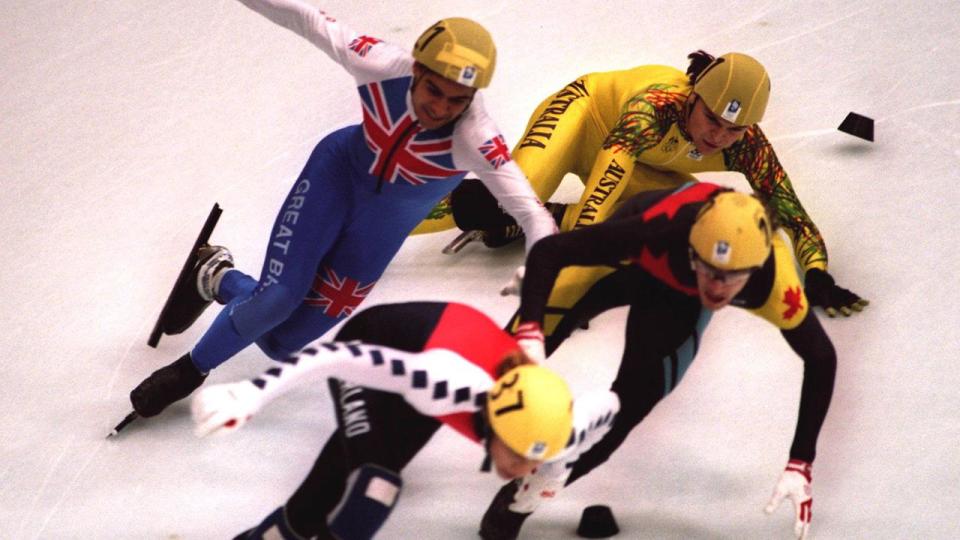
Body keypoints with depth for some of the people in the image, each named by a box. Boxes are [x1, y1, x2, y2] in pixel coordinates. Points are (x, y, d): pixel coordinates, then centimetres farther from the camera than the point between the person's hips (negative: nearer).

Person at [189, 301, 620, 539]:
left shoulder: (559, 428, -32)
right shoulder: (450, 384, -48)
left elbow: (609, 405, -8)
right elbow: (347, 355, -48)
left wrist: (554, 464, 6)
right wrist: (253, 392, -52)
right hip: (377, 342, -5)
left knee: (328, 494, 12)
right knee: (376, 485, -25)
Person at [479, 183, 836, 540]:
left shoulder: (774, 283, -41)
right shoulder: (657, 231, -47)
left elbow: (821, 359, -25)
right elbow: (547, 252, -40)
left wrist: (800, 466, -27)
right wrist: (529, 335, -55)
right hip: (628, 257, -1)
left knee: (635, 397, -9)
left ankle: (522, 499, 7)